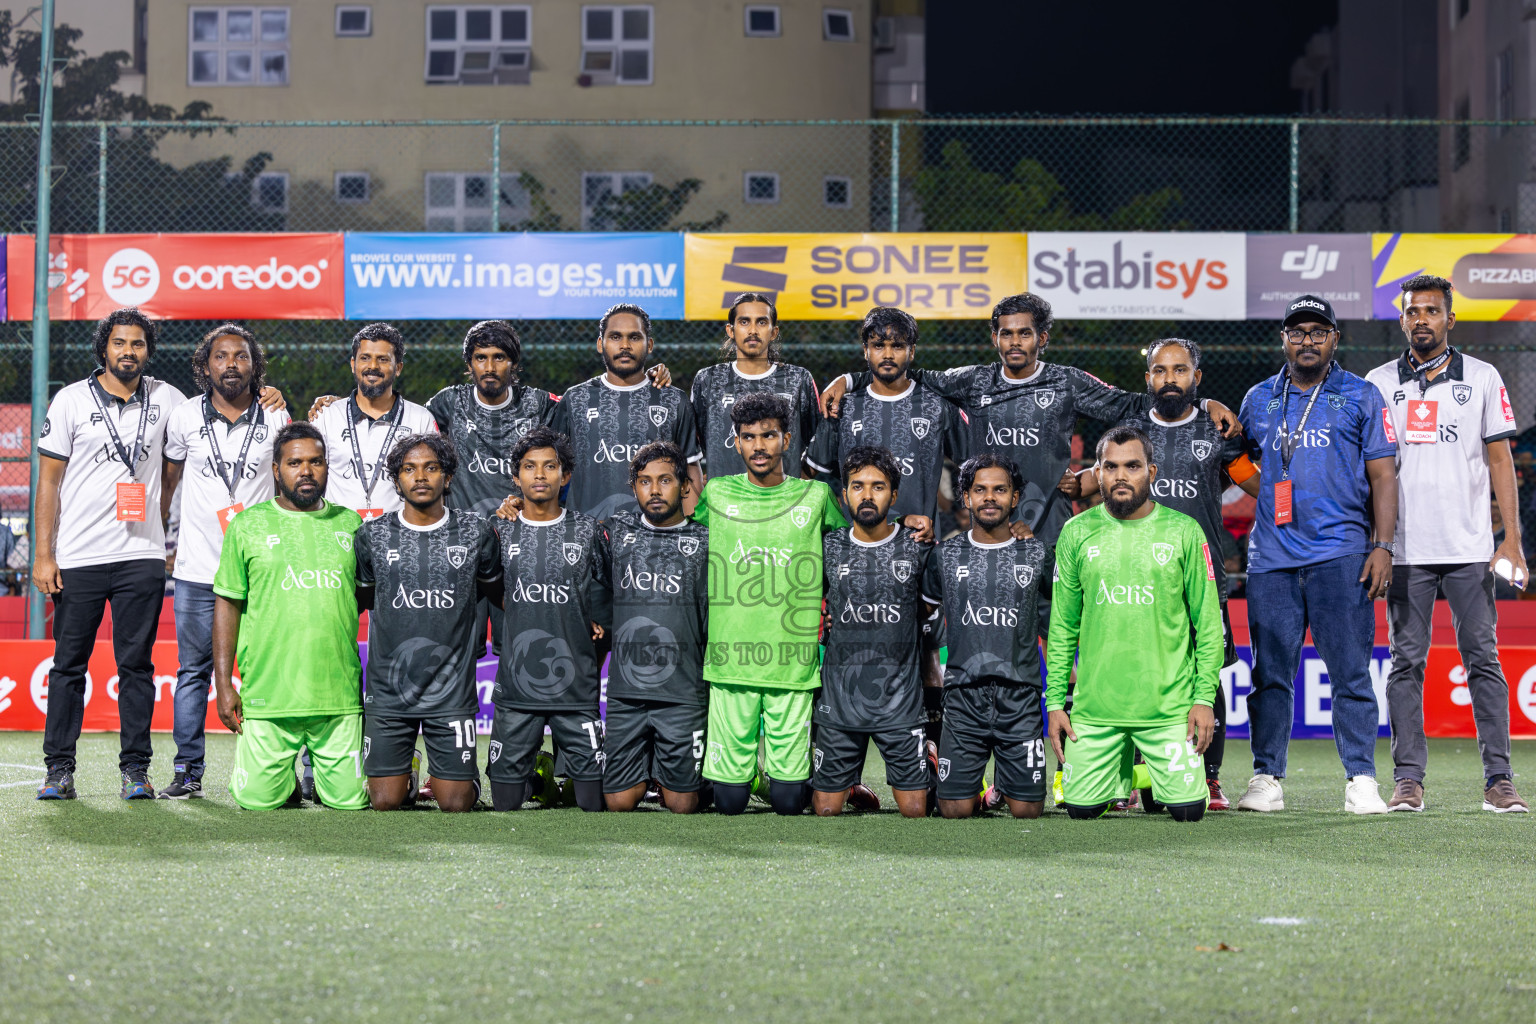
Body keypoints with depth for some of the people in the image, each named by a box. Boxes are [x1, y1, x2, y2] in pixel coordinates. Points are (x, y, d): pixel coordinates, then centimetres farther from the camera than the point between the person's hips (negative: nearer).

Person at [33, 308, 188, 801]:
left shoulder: (166, 399, 8)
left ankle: (135, 768, 8)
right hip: (78, 557, -1)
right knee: (69, 664, 3)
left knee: (136, 664, 3)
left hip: (142, 556, 1)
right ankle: (59, 769, 8)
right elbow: (48, 480, 2)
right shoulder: (72, 400, 2)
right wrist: (43, 555, -5)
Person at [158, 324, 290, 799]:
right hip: (197, 569, 0)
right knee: (194, 670, 3)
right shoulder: (185, 418, 4)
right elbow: (168, 479, 17)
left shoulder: (275, 417, 3)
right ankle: (188, 771, 8)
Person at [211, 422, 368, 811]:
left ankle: (318, 769, 29)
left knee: (350, 801, -3)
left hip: (340, 696, 1)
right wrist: (224, 684, -1)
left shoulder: (349, 524, 11)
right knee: (258, 801, -6)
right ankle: (287, 776, 27)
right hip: (267, 697, -1)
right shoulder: (248, 525, 5)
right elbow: (228, 605, 5)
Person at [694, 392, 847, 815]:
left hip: (794, 666, 0)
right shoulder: (716, 494, 6)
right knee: (729, 799, 1)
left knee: (788, 799, 0)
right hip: (729, 665, 0)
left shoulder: (815, 495, 6)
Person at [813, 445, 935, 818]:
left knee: (914, 810, -3)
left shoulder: (918, 548, 0)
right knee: (826, 808, 3)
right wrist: (821, 624, 4)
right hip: (838, 702, 1)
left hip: (900, 703, -1)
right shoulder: (828, 549, 3)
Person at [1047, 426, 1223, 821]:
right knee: (1081, 808, -1)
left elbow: (1208, 620, 3)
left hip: (1168, 706, -1)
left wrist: (1204, 697, -5)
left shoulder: (1184, 532, 0)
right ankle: (1123, 769, 31)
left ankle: (1153, 774, 27)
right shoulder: (1077, 533, 4)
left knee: (1187, 810, -7)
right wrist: (1055, 701, 4)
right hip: (1095, 707, 1)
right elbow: (1062, 625, 9)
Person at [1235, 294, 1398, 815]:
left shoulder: (1361, 396, 7)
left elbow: (1383, 477, 3)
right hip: (1271, 556, 3)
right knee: (1270, 671, 2)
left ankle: (1361, 780, -2)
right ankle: (1267, 779, 6)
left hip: (1341, 553, -3)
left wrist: (1383, 546, -6)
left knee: (1350, 671, -5)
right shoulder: (1258, 400, 15)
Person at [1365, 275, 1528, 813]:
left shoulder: (1482, 378, 7)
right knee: (1406, 661, 1)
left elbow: (1500, 459, 5)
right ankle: (1408, 778, 5)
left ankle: (1498, 778, 2)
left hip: (1470, 547, 0)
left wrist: (1512, 540, -3)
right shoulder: (1379, 383, 8)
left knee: (1483, 658, -1)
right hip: (1406, 548, 1)